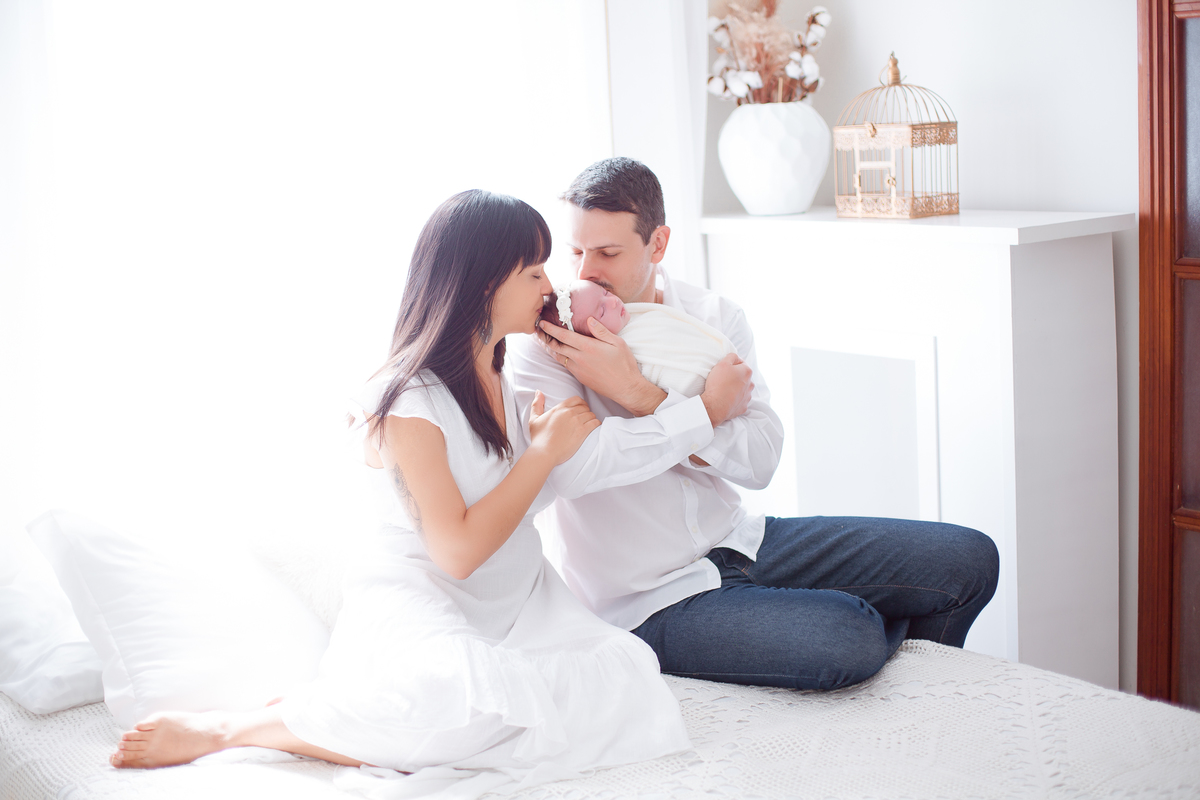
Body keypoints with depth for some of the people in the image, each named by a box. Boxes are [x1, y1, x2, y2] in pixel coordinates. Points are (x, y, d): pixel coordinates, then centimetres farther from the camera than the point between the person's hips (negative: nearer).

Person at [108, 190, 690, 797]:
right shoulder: (410, 400, -12)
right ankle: (228, 728, -17)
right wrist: (545, 451, -9)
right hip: (415, 603, -8)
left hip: (512, 601, 8)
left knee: (622, 670, -24)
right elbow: (458, 549, -18)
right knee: (456, 691, -42)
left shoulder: (509, 378, 14)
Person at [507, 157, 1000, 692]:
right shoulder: (544, 345, -10)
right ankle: (893, 630, 8)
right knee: (847, 637, -29)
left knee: (968, 559, -2)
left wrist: (641, 396, -20)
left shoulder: (713, 316, 3)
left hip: (738, 540, 6)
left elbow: (761, 459, -7)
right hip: (651, 602, -5)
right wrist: (708, 409, -21)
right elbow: (565, 467, -30)